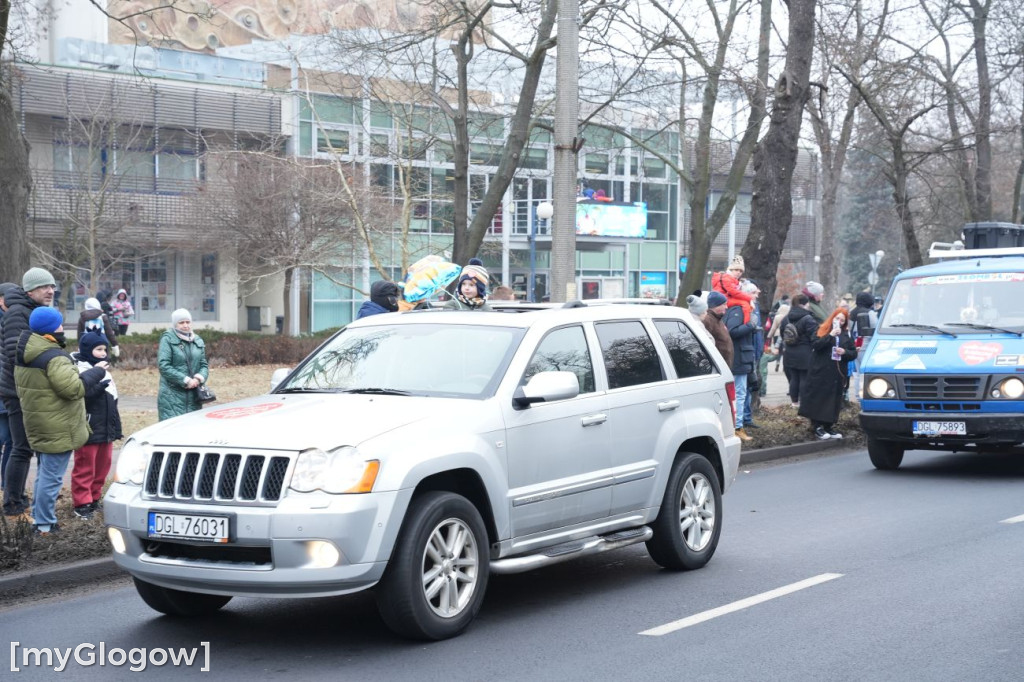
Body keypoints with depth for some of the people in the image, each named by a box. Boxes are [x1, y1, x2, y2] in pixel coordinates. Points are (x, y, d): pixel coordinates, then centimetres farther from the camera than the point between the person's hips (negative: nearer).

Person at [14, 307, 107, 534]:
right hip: (57, 428, -10)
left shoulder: (25, 355, 10)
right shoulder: (54, 357, -22)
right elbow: (74, 388, -26)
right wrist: (96, 372, -14)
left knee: (44, 472, 22)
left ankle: (39, 516, 29)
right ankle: (45, 525, -1)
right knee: (52, 476, -4)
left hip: (39, 425, 10)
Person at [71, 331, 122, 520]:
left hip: (106, 431, 9)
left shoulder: (103, 371, 17)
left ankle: (94, 499, 26)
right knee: (85, 469, -3)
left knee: (102, 467, 14)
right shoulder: (80, 371, -12)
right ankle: (82, 504, 3)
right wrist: (99, 386, -30)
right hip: (88, 431, -9)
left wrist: (116, 428, 21)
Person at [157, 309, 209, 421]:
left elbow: (204, 365, 16)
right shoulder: (168, 339, -3)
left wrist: (199, 378, -7)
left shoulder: (198, 341, 14)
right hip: (172, 395, -5)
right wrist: (185, 380, -14)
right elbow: (163, 365, -11)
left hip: (193, 396, 5)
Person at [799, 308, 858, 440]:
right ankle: (817, 426, 3)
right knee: (819, 399, -3)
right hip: (820, 372, -3)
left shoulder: (846, 335, 12)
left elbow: (854, 353, 12)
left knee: (834, 401, 6)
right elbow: (815, 345, -13)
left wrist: (845, 352, -9)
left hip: (837, 374, 4)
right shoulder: (822, 330, 3)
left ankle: (829, 426, 15)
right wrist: (830, 335, -19)